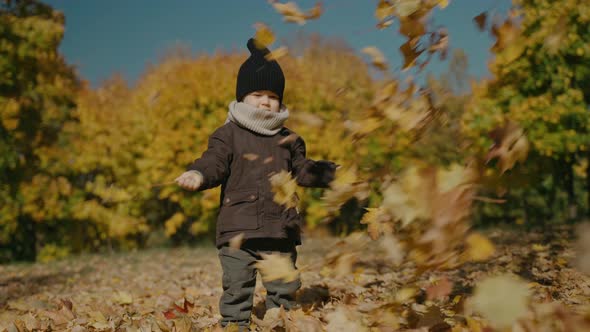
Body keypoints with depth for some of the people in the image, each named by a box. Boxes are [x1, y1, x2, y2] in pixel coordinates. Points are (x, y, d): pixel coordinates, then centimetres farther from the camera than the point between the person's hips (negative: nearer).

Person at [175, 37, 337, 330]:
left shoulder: (288, 139, 13)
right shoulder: (228, 135, 0)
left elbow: (302, 171, 17)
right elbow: (214, 163, -10)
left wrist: (333, 173, 8)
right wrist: (198, 175, -31)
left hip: (281, 229, 4)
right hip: (238, 229, -4)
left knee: (283, 288, 11)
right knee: (237, 287, -2)